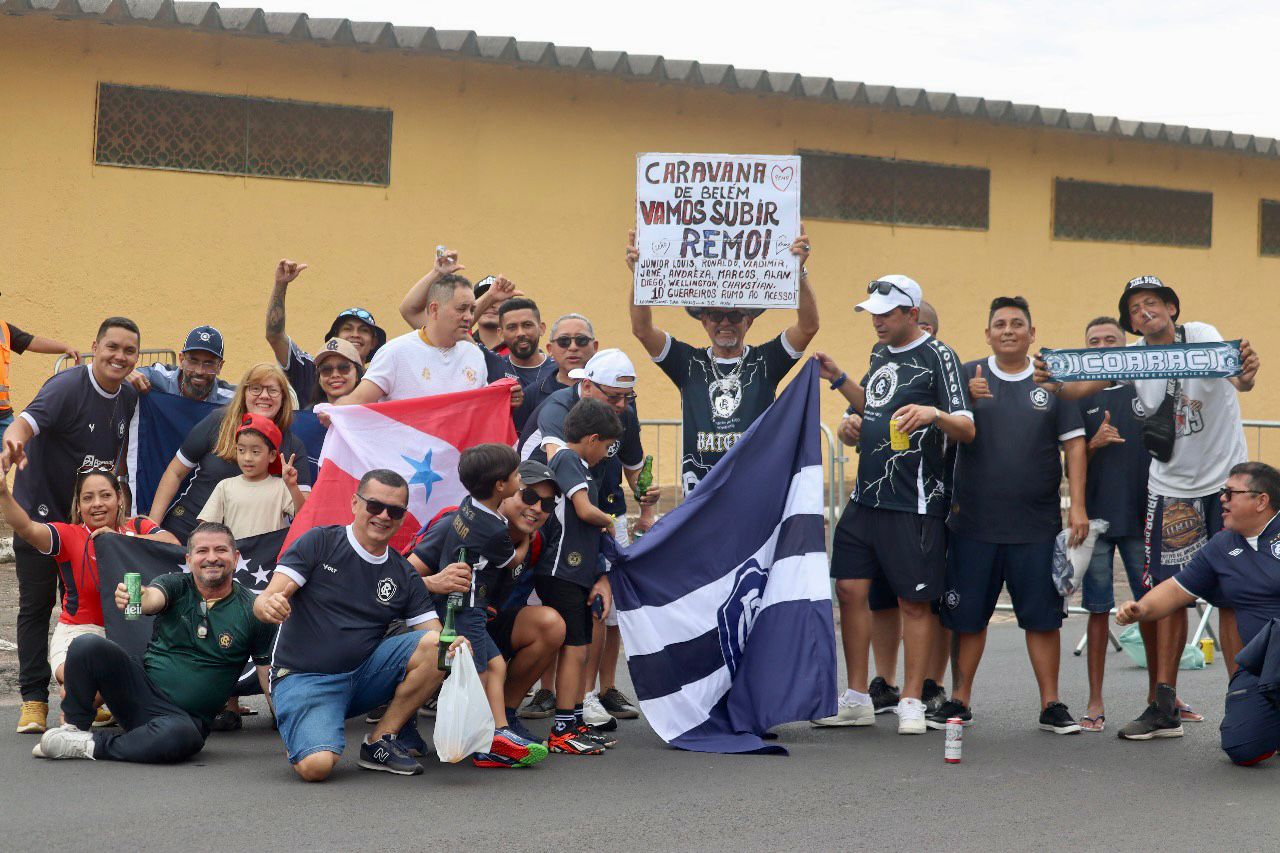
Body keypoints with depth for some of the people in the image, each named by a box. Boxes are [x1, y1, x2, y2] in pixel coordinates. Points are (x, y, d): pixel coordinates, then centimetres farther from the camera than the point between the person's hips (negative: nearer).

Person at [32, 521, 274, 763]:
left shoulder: (251, 610, -1)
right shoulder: (176, 585, 2)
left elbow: (267, 673, 0)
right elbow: (153, 598, -22)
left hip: (185, 716, -2)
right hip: (144, 687, 2)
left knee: (183, 735, -39)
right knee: (86, 645, -20)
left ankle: (92, 745, -18)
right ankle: (74, 728, -1)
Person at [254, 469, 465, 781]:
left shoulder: (404, 576, 9)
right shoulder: (320, 542, -4)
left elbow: (434, 634, 3)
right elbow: (263, 602, -10)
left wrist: (453, 645, -22)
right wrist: (269, 607, -36)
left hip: (363, 675, 4)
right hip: (303, 680, -4)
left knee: (437, 648, -19)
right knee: (316, 766, -30)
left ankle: (382, 740, -7)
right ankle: (309, 734, 8)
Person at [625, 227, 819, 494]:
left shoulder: (764, 362, 6)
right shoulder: (690, 363, 8)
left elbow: (808, 326, -6)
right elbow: (642, 329, 0)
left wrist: (799, 271, -19)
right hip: (701, 490, 1)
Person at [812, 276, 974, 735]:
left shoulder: (938, 356, -8)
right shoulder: (881, 353, 14)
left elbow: (967, 428, -13)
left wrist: (935, 413, -32)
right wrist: (838, 379, 20)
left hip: (915, 503, -7)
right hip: (866, 496, 7)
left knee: (915, 601, 0)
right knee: (850, 589, 6)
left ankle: (912, 702, 9)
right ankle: (857, 699, 15)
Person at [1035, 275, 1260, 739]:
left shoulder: (1202, 336, -12)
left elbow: (1234, 376, -30)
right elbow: (1085, 386, -10)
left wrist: (1246, 374, -54)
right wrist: (1055, 385, -33)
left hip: (1227, 479, -3)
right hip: (1170, 487, 3)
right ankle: (1163, 705, 7)